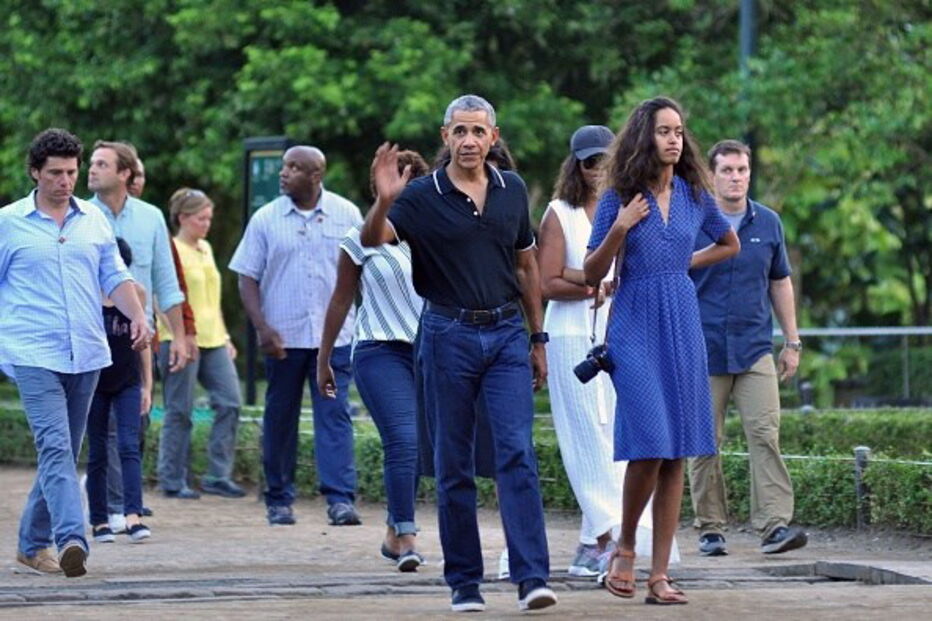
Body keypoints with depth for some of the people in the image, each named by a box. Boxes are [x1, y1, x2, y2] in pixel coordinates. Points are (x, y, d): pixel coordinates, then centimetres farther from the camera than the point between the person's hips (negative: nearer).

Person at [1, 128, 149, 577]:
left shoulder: (93, 220, 12)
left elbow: (115, 276, 14)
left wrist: (137, 317, -3)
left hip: (86, 355, 5)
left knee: (65, 452, 10)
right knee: (56, 448, -19)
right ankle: (71, 540, -32)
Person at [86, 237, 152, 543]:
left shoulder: (136, 293, 1)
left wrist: (147, 386, 8)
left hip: (128, 383, 1)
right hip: (94, 383, -1)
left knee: (129, 447, -11)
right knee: (97, 453, 4)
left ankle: (133, 516, -22)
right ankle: (99, 521, 9)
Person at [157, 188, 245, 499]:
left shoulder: (205, 249, 18)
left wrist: (225, 337, 21)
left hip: (213, 341, 8)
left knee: (229, 402, -2)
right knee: (180, 412, -3)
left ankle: (218, 476, 3)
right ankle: (172, 481, 5)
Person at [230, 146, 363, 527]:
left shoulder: (346, 215, 4)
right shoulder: (266, 220, 3)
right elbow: (248, 278, 3)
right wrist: (262, 327, -9)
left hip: (335, 335, -1)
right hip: (283, 336, 1)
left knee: (334, 415, -8)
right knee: (280, 419, 6)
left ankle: (340, 499, -12)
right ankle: (279, 500, 15)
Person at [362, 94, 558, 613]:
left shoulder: (513, 191, 8)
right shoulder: (423, 196, -3)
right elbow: (373, 240, -18)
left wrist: (538, 339, 16)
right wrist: (384, 201, -38)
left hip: (506, 334, 2)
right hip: (448, 336, -2)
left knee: (517, 453, -10)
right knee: (454, 464, 3)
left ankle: (533, 576, -15)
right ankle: (464, 582, 10)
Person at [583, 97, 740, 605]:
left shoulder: (694, 194, 8)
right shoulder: (620, 198, -2)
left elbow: (729, 244, 26)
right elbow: (591, 275, -1)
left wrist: (684, 263, 13)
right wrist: (620, 229, -15)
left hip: (683, 325, 4)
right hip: (635, 326, -4)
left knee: (677, 453, 1)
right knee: (650, 443, -16)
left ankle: (660, 575, 4)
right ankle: (625, 548, 7)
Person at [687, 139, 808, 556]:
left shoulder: (768, 223, 9)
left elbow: (780, 283, 17)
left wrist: (792, 342, 14)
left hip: (755, 349, 2)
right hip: (703, 351, -2)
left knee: (765, 435, -10)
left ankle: (775, 524, -15)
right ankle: (710, 529, 11)